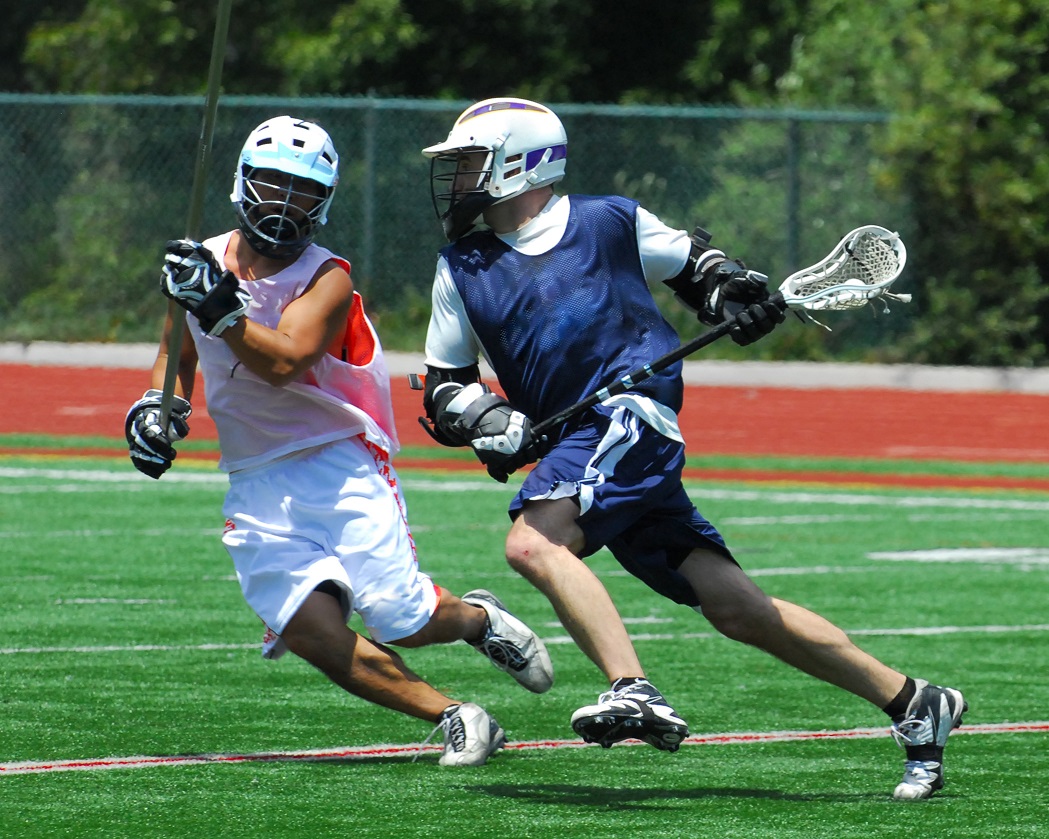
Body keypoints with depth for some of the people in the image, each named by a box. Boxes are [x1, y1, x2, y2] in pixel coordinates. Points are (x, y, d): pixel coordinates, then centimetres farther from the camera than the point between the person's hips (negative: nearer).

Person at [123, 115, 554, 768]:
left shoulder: (327, 280, -9)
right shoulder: (203, 264, 6)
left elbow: (283, 363, -26)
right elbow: (177, 358, 23)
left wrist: (219, 308, -35)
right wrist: (158, 407, 5)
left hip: (339, 462, -4)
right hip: (258, 483, 4)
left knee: (398, 620, -15)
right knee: (311, 630, -18)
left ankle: (478, 618, 21)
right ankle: (452, 717, -4)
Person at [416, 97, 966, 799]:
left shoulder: (609, 223, 7)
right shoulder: (463, 269, 17)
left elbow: (693, 262, 22)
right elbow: (443, 389, 19)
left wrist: (732, 297, 1)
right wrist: (485, 420, -2)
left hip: (633, 413, -5)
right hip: (573, 446, 5)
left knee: (534, 542, -29)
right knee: (734, 608, -3)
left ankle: (634, 692, -40)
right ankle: (914, 704, 2)